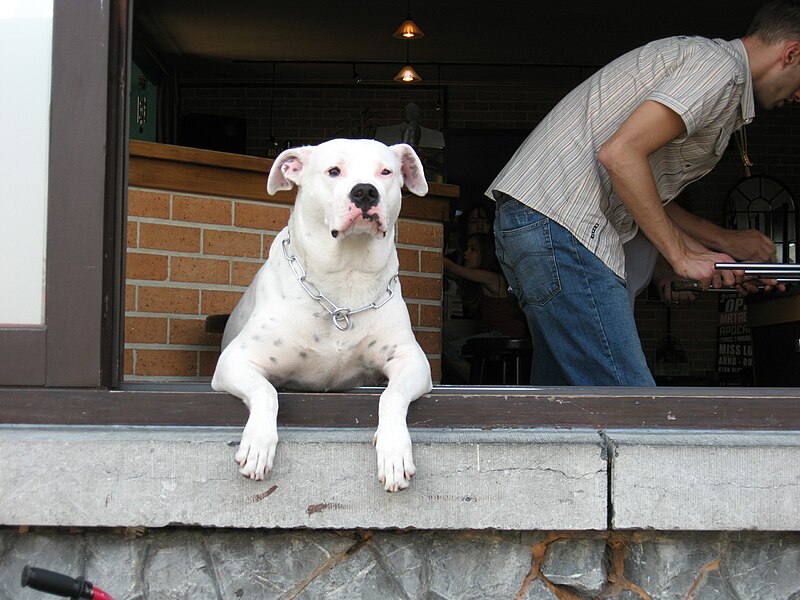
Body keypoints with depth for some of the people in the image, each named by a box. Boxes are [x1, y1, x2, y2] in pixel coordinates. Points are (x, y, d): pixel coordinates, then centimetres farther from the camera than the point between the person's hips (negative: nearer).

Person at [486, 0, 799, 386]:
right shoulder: (721, 65, -8)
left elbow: (647, 195, 26)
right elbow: (620, 154, -21)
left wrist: (723, 242, 24)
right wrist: (681, 255, -13)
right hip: (558, 223, -11)